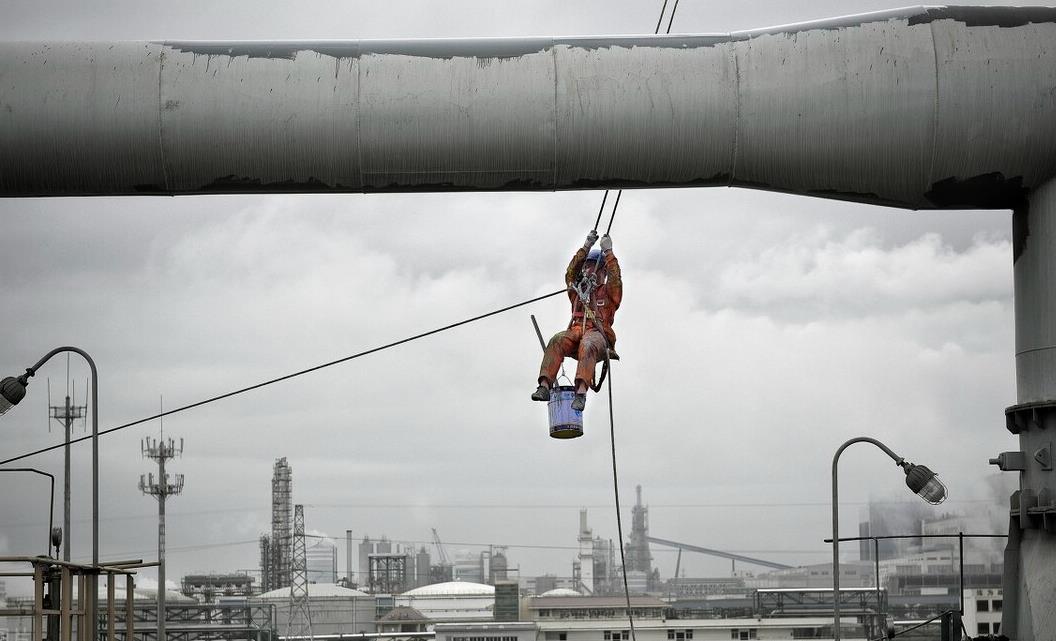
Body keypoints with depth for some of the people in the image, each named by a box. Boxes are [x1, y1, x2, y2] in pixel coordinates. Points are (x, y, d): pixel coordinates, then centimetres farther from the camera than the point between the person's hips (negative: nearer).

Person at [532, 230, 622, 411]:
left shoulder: (608, 292, 23)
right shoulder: (578, 290, 33)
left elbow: (615, 277, 4)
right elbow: (571, 272, 19)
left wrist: (608, 252, 5)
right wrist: (586, 247, 15)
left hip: (598, 333, -3)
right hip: (576, 331, 3)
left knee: (587, 346, -40)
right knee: (557, 341, -32)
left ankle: (581, 392, -60)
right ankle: (545, 386, -47)